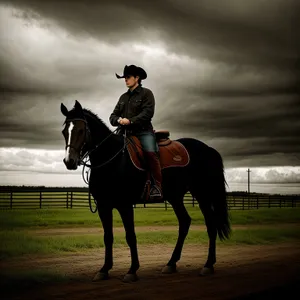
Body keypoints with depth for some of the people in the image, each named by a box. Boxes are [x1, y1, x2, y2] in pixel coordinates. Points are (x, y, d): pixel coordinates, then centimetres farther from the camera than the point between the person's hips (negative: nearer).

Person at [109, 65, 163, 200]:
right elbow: (113, 116, 16)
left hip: (144, 131, -6)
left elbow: (148, 113, -10)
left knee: (150, 153, -29)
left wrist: (130, 121, -19)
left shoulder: (146, 93, 5)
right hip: (127, 133, 6)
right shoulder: (123, 97, 22)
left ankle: (156, 186, -30)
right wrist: (119, 120, -8)